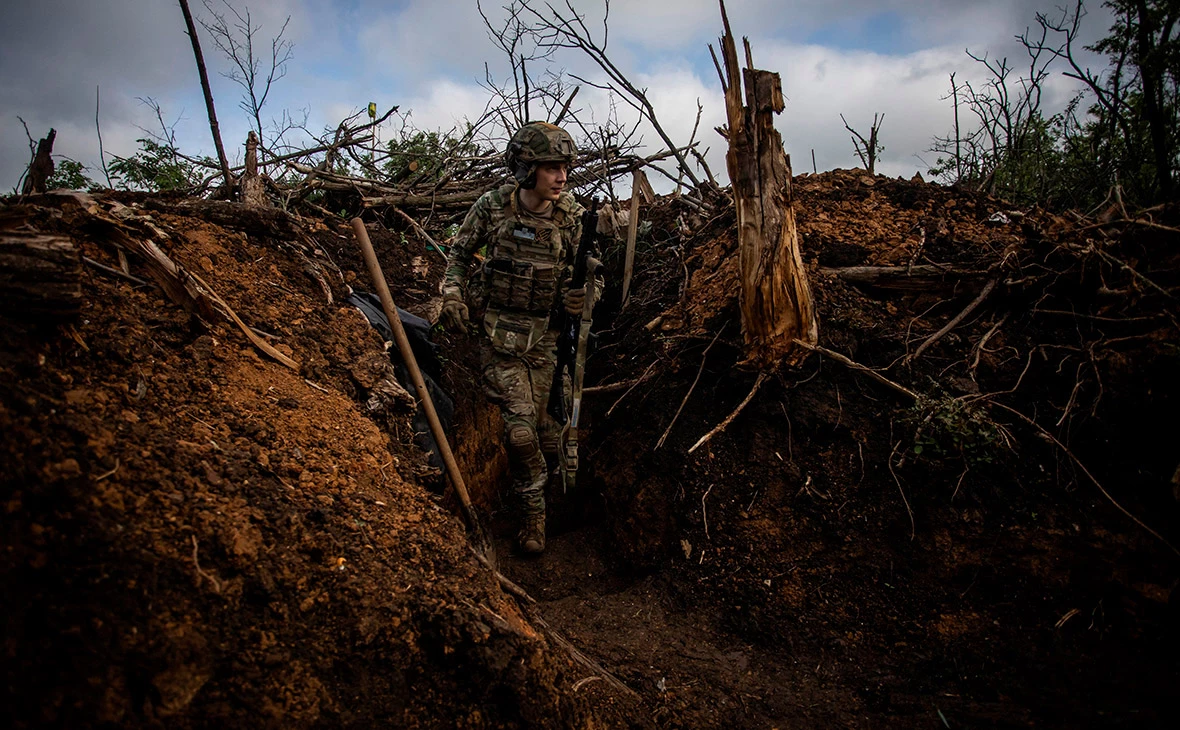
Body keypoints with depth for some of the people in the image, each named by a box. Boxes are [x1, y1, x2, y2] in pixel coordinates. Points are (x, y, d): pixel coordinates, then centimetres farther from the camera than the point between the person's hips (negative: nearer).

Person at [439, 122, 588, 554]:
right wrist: (452, 297, -6)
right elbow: (460, 253, 7)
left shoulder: (571, 216, -5)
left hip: (542, 335, 2)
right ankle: (533, 514, 12)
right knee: (521, 425, -8)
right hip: (497, 330, -1)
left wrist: (580, 294, -13)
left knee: (536, 418, 9)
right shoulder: (492, 207, -8)